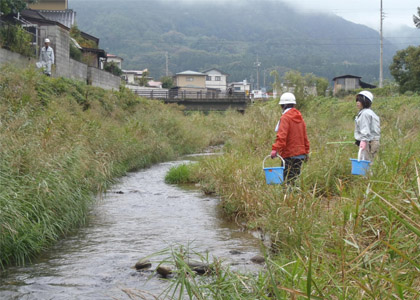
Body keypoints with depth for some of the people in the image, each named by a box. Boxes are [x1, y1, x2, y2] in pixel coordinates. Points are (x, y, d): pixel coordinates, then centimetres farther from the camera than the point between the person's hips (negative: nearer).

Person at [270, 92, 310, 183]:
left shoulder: (285, 117, -10)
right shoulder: (299, 117, 13)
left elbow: (282, 135, -22)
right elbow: (305, 136, 18)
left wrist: (275, 148, -27)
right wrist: (306, 151, 25)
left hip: (289, 155, -7)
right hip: (300, 154, 8)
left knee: (287, 179, -6)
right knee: (296, 177, 13)